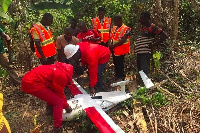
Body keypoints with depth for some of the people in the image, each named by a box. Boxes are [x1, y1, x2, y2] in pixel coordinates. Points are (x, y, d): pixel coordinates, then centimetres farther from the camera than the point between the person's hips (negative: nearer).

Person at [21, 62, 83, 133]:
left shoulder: (64, 68, 12)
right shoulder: (62, 75, -17)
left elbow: (59, 90, 25)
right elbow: (59, 93, -3)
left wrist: (65, 102, 33)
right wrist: (66, 106, 12)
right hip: (32, 84, -10)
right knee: (58, 102, -6)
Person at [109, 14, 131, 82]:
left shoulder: (125, 29, -11)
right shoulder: (114, 28, 13)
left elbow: (123, 40, -20)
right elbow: (111, 37, 12)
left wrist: (114, 45, -22)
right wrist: (110, 44, -8)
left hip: (120, 50, -7)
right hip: (114, 50, 7)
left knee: (120, 64, 2)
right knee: (115, 64, 16)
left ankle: (121, 78, 15)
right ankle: (117, 77, 30)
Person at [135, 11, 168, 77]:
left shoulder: (152, 27, -9)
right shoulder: (142, 26, 14)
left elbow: (164, 36, -14)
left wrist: (153, 45, -12)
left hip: (145, 53, -9)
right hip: (139, 53, 9)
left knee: (145, 72, -12)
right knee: (140, 71, 16)